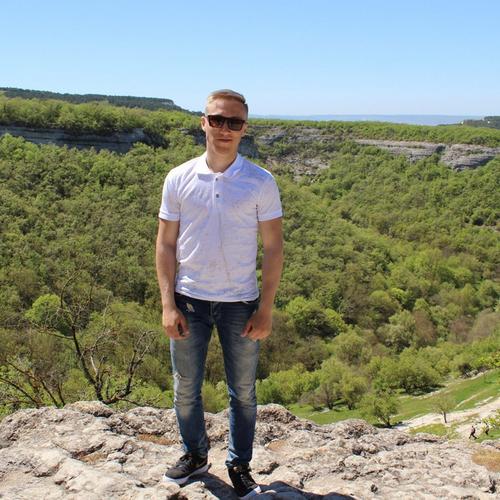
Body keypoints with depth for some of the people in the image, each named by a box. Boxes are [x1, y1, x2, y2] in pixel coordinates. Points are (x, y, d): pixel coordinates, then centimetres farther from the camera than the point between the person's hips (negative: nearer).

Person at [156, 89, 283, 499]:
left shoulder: (261, 182, -5)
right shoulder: (179, 179, -2)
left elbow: (274, 247, -3)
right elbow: (166, 244, 1)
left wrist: (266, 309, -7)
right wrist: (168, 304, -5)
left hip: (240, 303, -1)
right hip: (189, 300, 1)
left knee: (243, 392, 12)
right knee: (186, 388, 15)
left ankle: (239, 465, 32)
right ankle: (195, 454, 38)